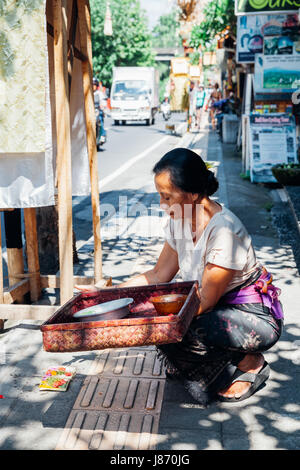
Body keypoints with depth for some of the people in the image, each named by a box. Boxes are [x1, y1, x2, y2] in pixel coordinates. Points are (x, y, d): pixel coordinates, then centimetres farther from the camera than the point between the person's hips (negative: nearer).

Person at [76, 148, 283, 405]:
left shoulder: (225, 230, -28)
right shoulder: (180, 220, -4)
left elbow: (205, 302, -24)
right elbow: (159, 275, 4)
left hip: (255, 316, -8)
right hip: (217, 308, 8)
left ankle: (249, 363, -4)